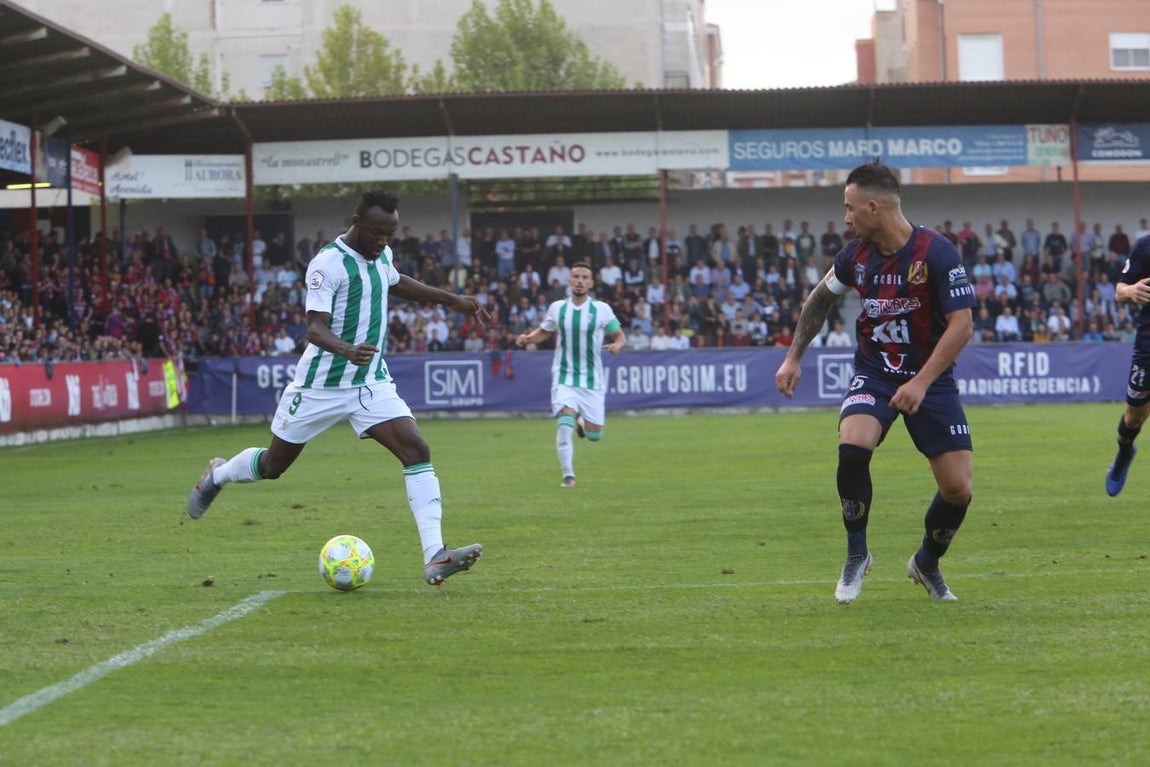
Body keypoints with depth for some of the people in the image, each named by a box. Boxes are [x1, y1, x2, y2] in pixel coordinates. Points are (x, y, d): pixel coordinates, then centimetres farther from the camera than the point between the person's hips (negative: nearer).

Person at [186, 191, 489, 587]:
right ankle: (217, 475, 46)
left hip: (371, 381, 5)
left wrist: (452, 300, 30)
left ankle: (434, 557, -23)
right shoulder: (328, 264, -19)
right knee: (274, 465, 12)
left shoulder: (382, 256, 5)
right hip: (321, 385, -5)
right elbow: (316, 328, -28)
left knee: (417, 451, -16)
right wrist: (346, 349, -48)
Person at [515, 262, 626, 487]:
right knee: (564, 424, -21)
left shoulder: (602, 309, -4)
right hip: (564, 378, 0)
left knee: (594, 435, 4)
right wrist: (527, 338, -5)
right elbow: (544, 332, 16)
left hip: (592, 380, 0)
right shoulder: (557, 308, 2)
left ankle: (582, 421, 41)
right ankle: (568, 474, -9)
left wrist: (617, 345, -20)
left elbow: (620, 335, 3)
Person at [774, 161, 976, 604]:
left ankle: (927, 564, 24)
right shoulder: (856, 255, -4)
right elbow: (821, 298, 16)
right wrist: (793, 357, 13)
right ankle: (856, 555, -7)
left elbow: (962, 325, -21)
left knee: (957, 488, -7)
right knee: (852, 445, -27)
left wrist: (922, 383, -28)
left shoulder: (936, 253, -19)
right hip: (873, 373, 2)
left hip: (930, 378, -2)